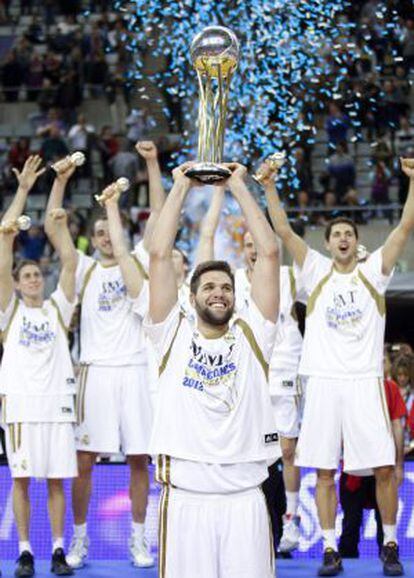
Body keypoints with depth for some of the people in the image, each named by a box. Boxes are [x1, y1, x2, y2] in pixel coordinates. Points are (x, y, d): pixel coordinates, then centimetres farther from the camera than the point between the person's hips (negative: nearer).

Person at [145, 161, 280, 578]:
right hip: (184, 497, -1)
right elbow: (159, 254, 4)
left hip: (245, 497, 1)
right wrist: (180, 187, 9)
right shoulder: (174, 335, 9)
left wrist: (238, 186, 9)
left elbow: (269, 253, 7)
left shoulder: (252, 336, 11)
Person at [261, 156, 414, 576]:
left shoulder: (373, 272, 8)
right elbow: (283, 231, 1)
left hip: (365, 381, -1)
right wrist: (269, 186, -9)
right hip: (323, 381, 1)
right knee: (324, 471, 1)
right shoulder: (316, 272, 9)